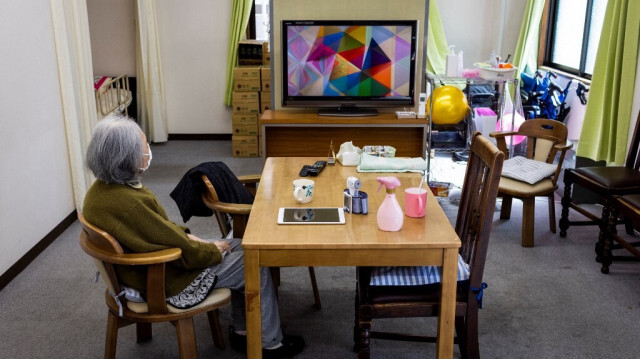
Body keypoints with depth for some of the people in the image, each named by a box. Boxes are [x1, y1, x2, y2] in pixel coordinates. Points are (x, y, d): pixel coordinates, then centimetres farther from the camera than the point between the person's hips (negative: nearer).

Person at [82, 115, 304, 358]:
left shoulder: (100, 189, -5)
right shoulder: (130, 203, -35)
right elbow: (183, 253, -25)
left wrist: (186, 235, 3)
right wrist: (213, 249, -8)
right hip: (164, 284, -9)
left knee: (238, 247, 16)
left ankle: (240, 331, 27)